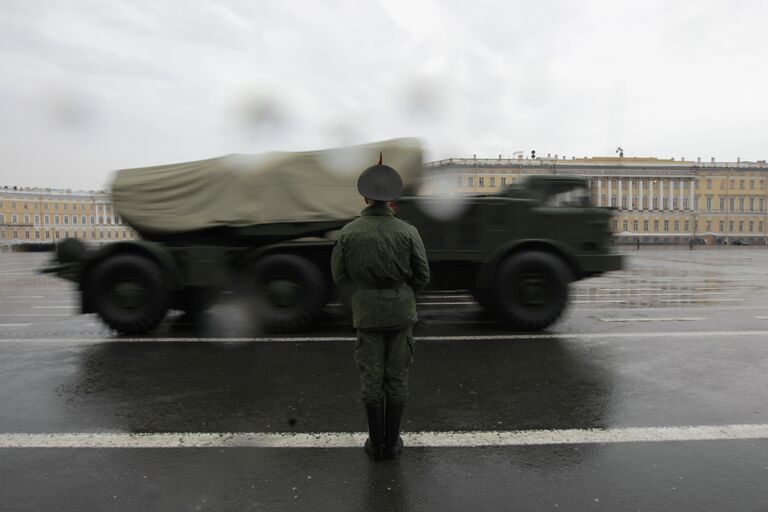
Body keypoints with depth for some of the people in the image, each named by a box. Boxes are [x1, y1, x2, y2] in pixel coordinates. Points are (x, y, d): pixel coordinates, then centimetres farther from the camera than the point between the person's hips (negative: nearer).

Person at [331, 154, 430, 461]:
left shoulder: (349, 232, -8)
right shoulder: (408, 231, -9)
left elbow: (340, 276, 1)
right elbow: (422, 277, -4)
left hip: (367, 312, 0)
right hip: (401, 311, 0)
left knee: (372, 379, 11)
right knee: (397, 378, 12)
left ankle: (376, 443, 22)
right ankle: (392, 442, 23)